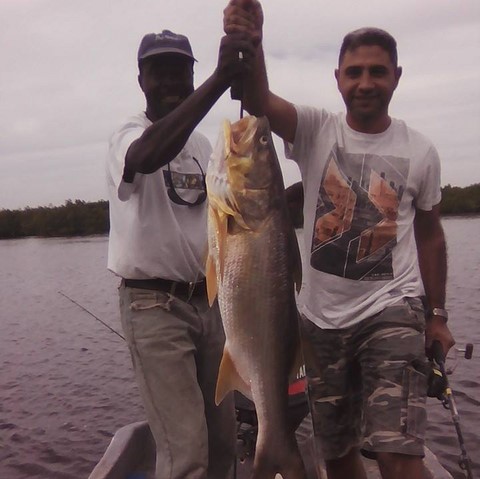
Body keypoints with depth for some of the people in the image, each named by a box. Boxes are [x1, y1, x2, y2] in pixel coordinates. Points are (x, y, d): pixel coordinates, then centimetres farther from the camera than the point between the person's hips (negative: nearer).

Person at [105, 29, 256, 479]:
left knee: (222, 441, 13)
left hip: (208, 301, 7)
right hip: (154, 306, -7)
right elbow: (149, 155, -36)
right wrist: (220, 78, -41)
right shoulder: (128, 135, -9)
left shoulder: (202, 143, 13)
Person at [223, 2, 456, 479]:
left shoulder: (420, 152, 0)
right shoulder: (315, 130, -3)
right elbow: (260, 103, -23)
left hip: (392, 313, -1)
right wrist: (250, 43, -43)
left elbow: (429, 235, 10)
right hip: (321, 319, 2)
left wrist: (437, 315, 11)